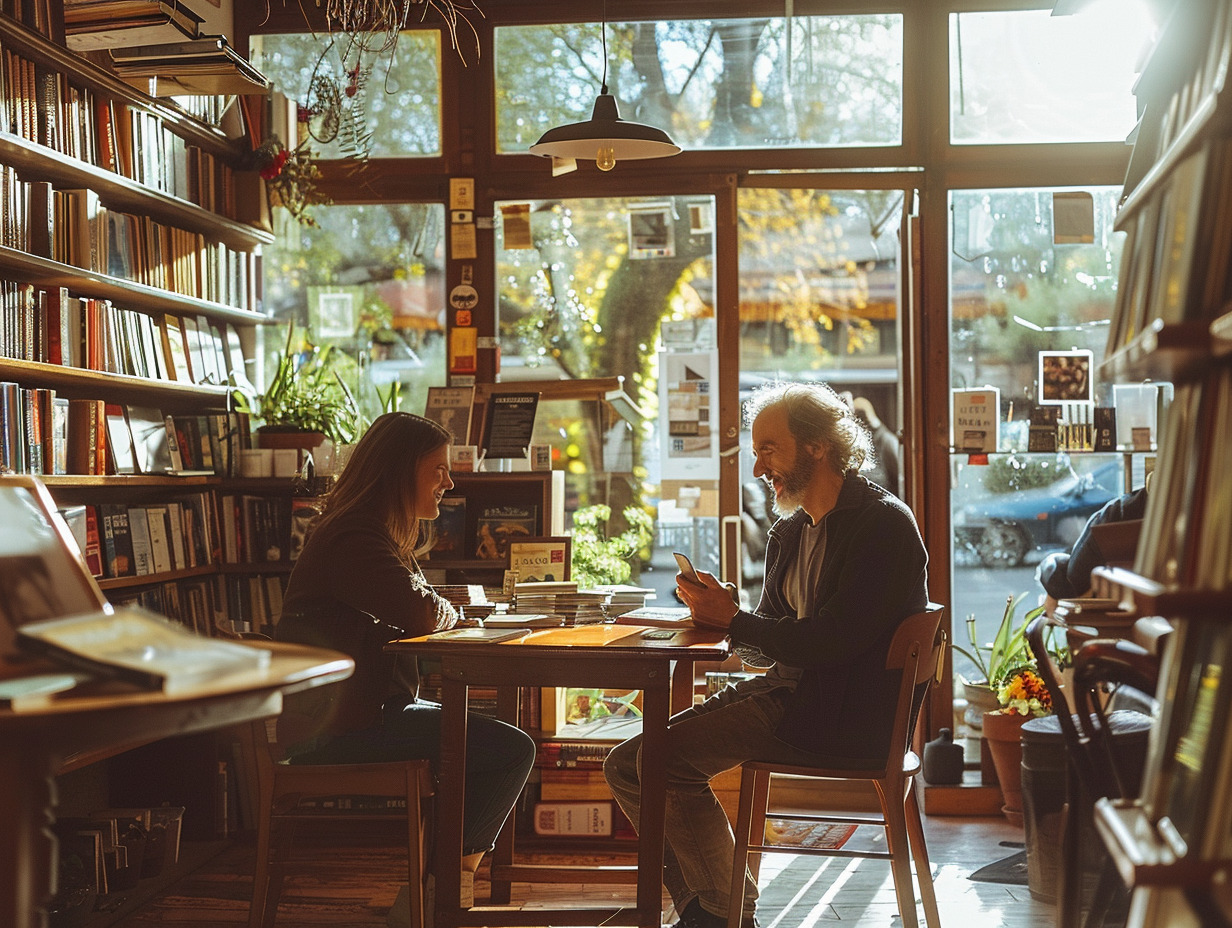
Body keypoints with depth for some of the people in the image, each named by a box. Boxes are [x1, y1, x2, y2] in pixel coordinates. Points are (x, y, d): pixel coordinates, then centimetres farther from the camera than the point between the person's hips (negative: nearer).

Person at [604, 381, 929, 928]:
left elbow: (831, 642, -20)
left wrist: (734, 621, -11)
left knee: (667, 757, -21)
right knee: (629, 763, -2)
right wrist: (718, 611, -4)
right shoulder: (790, 530, 15)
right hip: (789, 693, 9)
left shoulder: (884, 524, -11)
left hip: (846, 718, -9)